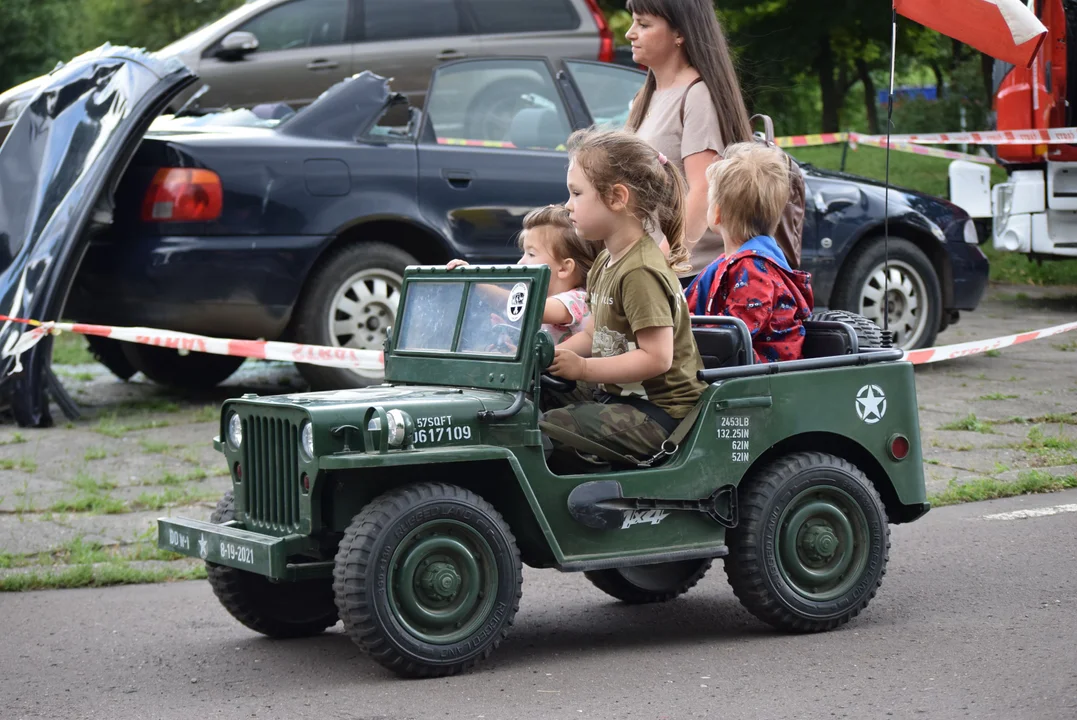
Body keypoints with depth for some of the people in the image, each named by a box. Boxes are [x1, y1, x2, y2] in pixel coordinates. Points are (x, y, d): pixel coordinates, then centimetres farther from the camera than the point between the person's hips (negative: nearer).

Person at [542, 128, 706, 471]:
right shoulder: (606, 263, 14)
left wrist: (582, 368, -21)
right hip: (621, 398, 10)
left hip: (658, 412, -10)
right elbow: (593, 334, 20)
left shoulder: (640, 272, -18)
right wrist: (550, 355, 2)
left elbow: (657, 357, -23)